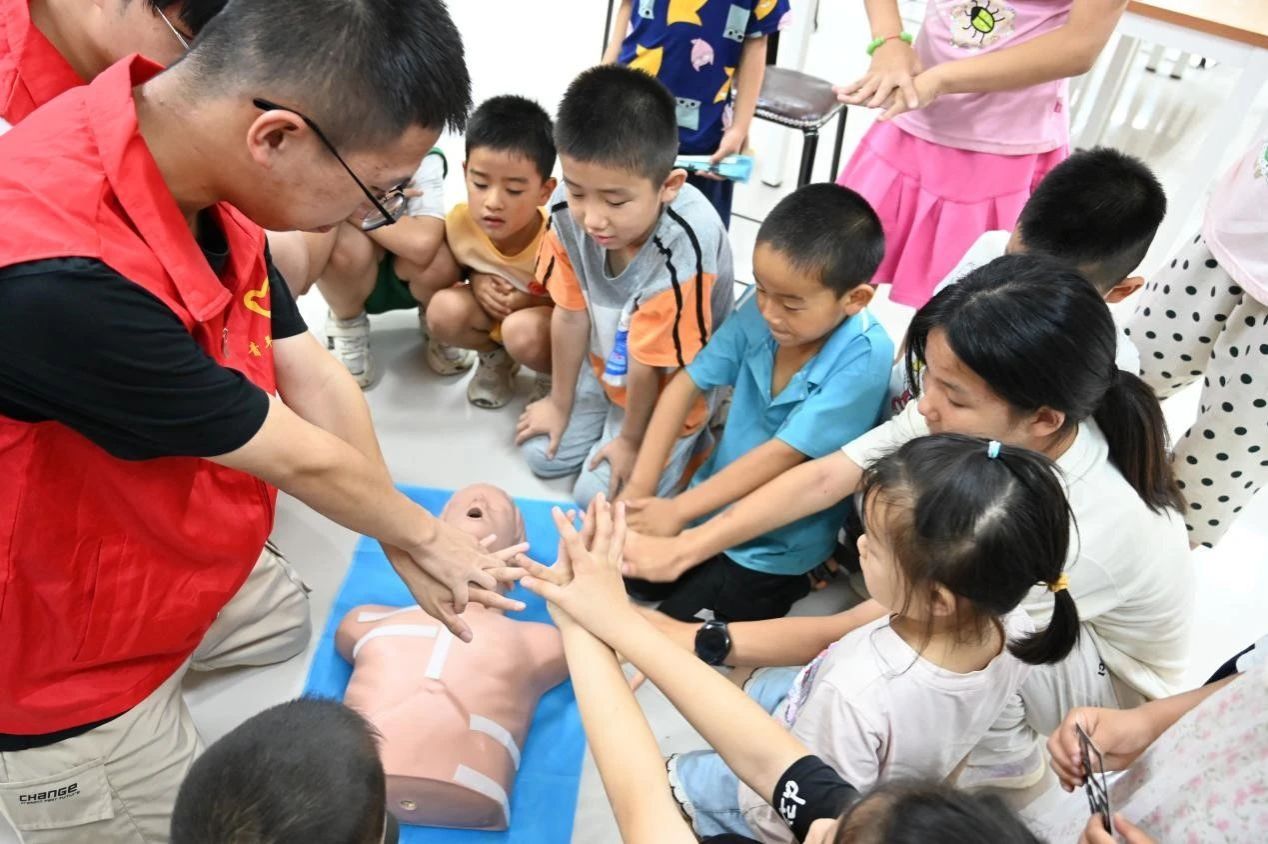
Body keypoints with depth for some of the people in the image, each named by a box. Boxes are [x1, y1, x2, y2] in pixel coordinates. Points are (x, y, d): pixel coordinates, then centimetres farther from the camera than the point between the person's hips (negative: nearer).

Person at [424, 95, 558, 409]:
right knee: (444, 310, -23)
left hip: (555, 323, -4)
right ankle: (494, 356, 7)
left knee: (524, 333, -36)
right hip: (490, 316, 5)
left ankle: (554, 373, -1)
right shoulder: (460, 219, -21)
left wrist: (529, 301, -30)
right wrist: (476, 280, -20)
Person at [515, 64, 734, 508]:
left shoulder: (682, 250, -42)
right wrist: (560, 403, 2)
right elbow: (571, 313, -10)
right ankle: (604, 416, 30)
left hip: (671, 387, -5)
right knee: (542, 455, 6)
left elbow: (651, 365, -26)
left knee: (599, 494, -4)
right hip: (604, 367, 5)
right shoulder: (569, 211, -26)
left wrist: (630, 439, -10)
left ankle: (688, 439, 17)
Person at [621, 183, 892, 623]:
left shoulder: (863, 358, -29)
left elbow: (784, 455, -28)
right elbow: (686, 384, -8)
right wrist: (639, 488, -15)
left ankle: (783, 586, 14)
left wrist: (679, 510, -24)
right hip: (718, 500, 5)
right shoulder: (759, 313, -15)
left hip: (777, 547, -5)